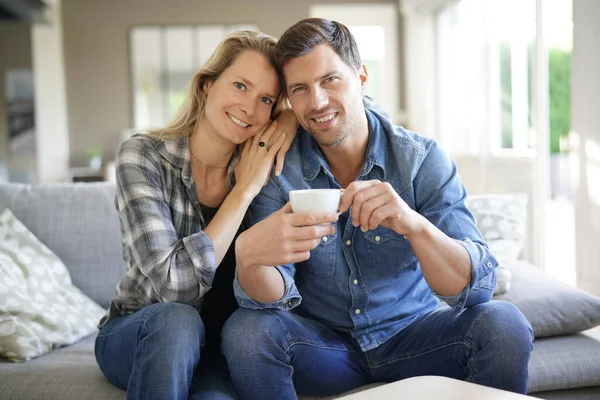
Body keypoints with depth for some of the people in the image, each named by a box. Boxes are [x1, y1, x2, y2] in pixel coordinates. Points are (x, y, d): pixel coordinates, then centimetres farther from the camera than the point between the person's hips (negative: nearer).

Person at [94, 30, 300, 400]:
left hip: (218, 348, 1)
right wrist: (245, 189, -24)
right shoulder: (143, 155, -17)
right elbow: (174, 285, -25)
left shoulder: (264, 168, -6)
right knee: (177, 319, -34)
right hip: (136, 337, 0)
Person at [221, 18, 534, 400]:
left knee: (504, 324, -25)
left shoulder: (422, 159, -13)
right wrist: (250, 254, -42)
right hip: (322, 345, 1)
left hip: (409, 335, 0)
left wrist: (414, 225, -42)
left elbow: (476, 287, -21)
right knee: (246, 331, -28)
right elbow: (271, 297, -17)